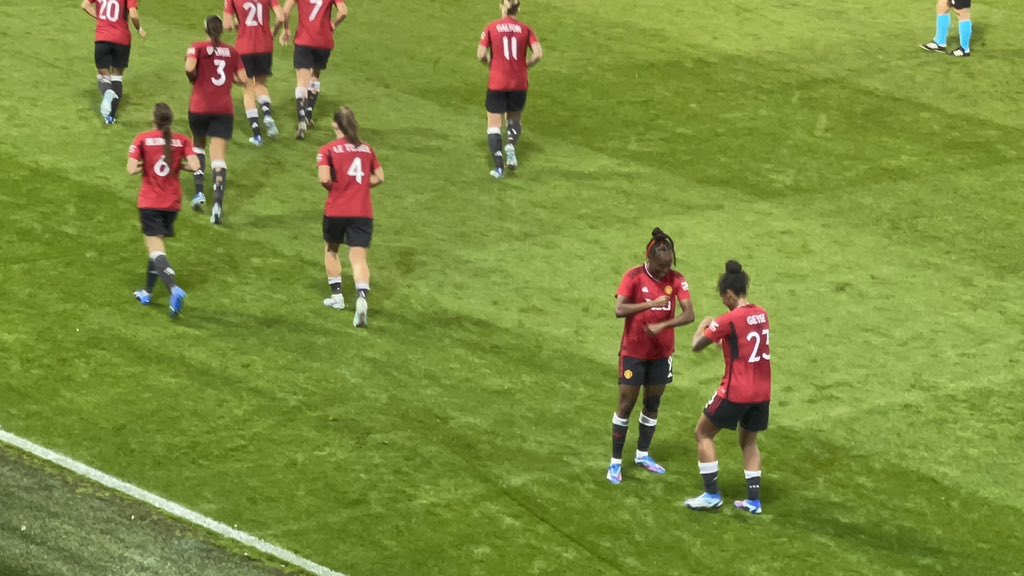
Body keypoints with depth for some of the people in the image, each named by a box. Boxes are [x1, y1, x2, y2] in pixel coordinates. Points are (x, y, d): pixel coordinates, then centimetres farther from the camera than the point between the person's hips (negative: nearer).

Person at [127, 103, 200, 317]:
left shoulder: (143, 139, -7)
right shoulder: (182, 140, -3)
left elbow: (132, 169, -15)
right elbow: (195, 166, -14)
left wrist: (143, 167, 5)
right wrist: (179, 165, 5)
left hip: (150, 203, -3)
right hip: (173, 203, 3)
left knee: (156, 249, -8)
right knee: (157, 246, 21)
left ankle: (174, 289, -31)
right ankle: (147, 293, 30)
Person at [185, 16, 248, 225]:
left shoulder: (198, 48, 0)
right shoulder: (232, 52, 8)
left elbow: (189, 68, -18)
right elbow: (244, 80, 6)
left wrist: (194, 80, 2)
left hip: (200, 107, -1)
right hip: (224, 109, 1)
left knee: (198, 146, 24)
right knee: (219, 157, -5)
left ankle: (199, 192, 13)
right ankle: (218, 202, -23)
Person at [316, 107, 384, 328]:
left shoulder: (328, 150, -4)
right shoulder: (366, 149, 8)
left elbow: (324, 179, -17)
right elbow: (379, 178, 9)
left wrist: (333, 187, 3)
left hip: (336, 210, -2)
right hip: (363, 212, 2)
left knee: (331, 250, 24)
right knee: (359, 258, -2)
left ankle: (337, 296, 28)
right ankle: (362, 297, -26)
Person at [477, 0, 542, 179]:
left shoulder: (491, 28, -4)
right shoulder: (525, 29, -1)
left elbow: (481, 55, -8)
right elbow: (538, 54, -11)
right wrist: (525, 65, 7)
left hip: (497, 83, -2)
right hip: (519, 83, 2)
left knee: (494, 125, 9)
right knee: (515, 119, 24)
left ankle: (499, 166, -2)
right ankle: (512, 145, -6)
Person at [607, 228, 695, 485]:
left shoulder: (677, 280, -7)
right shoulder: (634, 277, -14)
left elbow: (689, 315, -15)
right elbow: (619, 310, -25)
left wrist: (662, 325, -29)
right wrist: (651, 304, -32)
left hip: (661, 353, 3)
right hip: (634, 351, -3)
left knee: (652, 404, 14)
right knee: (626, 404, 0)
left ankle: (642, 455, 31)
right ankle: (615, 462, 7)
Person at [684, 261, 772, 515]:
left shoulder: (729, 320, -15)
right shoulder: (761, 314, 4)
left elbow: (697, 345, -8)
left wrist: (703, 325, 12)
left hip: (736, 391, -6)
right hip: (762, 391, 6)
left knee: (703, 434, 10)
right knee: (749, 441, 22)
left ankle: (712, 494, 7)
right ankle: (754, 500, 17)